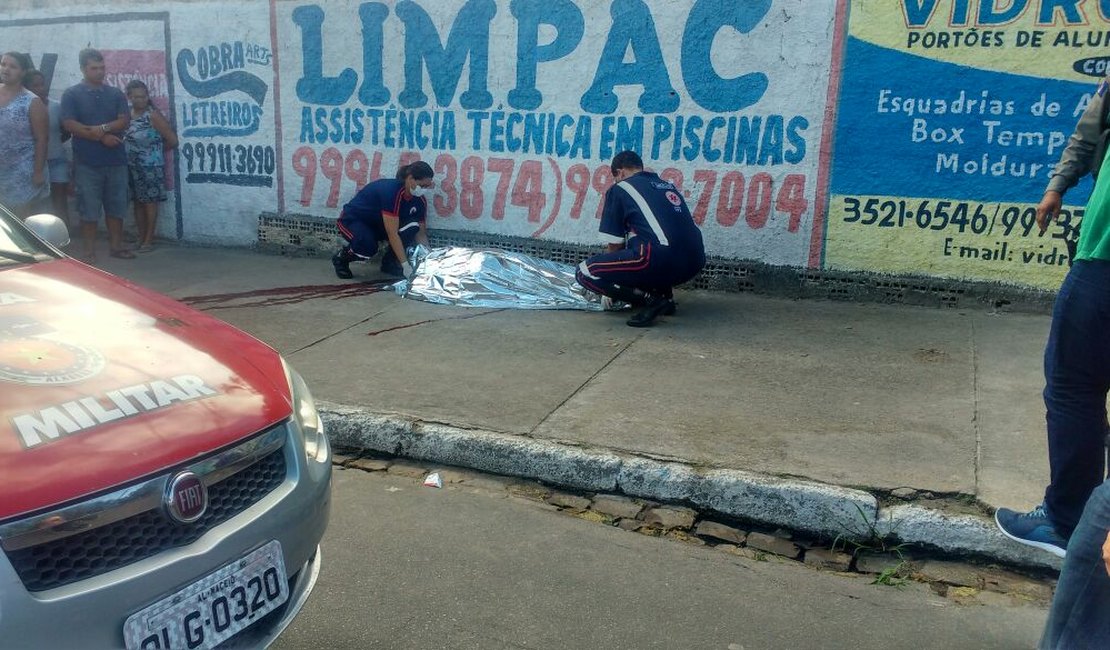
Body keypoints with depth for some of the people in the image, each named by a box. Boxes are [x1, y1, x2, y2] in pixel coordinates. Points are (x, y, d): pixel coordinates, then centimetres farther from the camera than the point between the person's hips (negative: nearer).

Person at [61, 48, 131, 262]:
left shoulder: (116, 94, 11)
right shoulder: (71, 94, 2)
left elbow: (125, 121, 1)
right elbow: (69, 124, -8)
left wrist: (103, 128, -16)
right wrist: (102, 137, -14)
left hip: (116, 160, 3)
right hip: (87, 162, -3)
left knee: (116, 206, 7)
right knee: (89, 208, -1)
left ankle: (116, 245, 16)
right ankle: (89, 251, 4)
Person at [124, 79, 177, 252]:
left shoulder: (153, 116, -10)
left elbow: (172, 140, -11)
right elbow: (123, 139, 13)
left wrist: (157, 150, 2)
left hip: (150, 166, -6)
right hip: (132, 167, 6)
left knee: (150, 201, 0)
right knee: (138, 202, 11)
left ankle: (149, 240, 6)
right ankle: (141, 238, 19)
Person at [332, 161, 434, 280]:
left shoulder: (419, 200, -12)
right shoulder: (391, 191, -35)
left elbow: (420, 233, -5)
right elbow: (392, 234, -36)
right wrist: (406, 265, -37)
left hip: (378, 224, 6)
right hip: (352, 220, -6)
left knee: (412, 227, -21)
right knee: (368, 247, -36)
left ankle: (389, 263, -1)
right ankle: (341, 258, -3)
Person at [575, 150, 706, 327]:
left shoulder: (619, 189, 10)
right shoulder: (670, 186, 28)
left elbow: (615, 244, 13)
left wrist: (610, 292, 29)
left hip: (660, 261, -7)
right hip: (695, 263, 8)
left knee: (585, 273, 3)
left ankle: (650, 299, -5)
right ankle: (665, 294, 18)